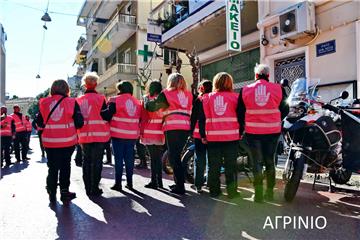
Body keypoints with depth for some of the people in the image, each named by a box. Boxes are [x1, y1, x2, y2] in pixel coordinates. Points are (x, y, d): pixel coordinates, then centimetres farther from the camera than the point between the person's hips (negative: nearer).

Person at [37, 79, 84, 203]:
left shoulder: (44, 102, -1)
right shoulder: (71, 102, -8)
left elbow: (39, 123, 7)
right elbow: (79, 123, -8)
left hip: (50, 141, 2)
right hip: (67, 141, -2)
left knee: (52, 167, 15)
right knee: (65, 166, 11)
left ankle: (52, 194, 24)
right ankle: (64, 192, 14)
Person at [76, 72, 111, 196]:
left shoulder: (79, 100, 6)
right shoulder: (100, 98, -8)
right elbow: (106, 116, -9)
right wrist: (110, 107, 9)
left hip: (84, 136, 4)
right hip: (99, 135, -4)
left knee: (86, 161, 13)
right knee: (97, 161, 1)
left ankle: (88, 188, 19)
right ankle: (94, 188, 5)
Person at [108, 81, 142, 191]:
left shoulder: (115, 100, -5)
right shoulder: (137, 102, 10)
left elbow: (108, 115, -8)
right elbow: (139, 119, 15)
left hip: (118, 134, -4)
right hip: (132, 134, 4)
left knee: (118, 158, 1)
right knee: (129, 158, 10)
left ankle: (118, 183, 4)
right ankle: (129, 182, 15)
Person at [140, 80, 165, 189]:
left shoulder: (146, 99, -2)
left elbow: (144, 117, -5)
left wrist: (141, 131, -1)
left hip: (150, 132, -4)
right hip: (160, 132, 4)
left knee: (153, 157, 0)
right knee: (158, 157, 13)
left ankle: (154, 181, 4)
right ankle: (159, 181, 20)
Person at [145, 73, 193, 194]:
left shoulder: (167, 94, 0)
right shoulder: (189, 95, 15)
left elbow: (152, 106, 0)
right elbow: (191, 112, 14)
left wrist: (146, 100, 18)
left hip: (173, 129, -5)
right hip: (185, 128, 6)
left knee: (174, 157, 2)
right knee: (177, 156, 17)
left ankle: (180, 186, 2)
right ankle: (179, 182, 25)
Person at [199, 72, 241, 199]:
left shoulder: (207, 98, 4)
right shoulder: (235, 97, 1)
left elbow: (202, 118, 4)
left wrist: (203, 135, 9)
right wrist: (240, 133, 12)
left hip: (213, 137, 1)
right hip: (231, 136, -1)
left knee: (214, 166, 9)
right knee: (231, 165, 5)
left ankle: (214, 190, 15)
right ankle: (232, 191, 9)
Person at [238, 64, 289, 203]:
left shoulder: (245, 90, -2)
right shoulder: (278, 89, -2)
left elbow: (240, 112, 3)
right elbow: (285, 110, 5)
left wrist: (242, 126, 18)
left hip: (253, 131, -1)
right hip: (273, 131, 1)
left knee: (257, 163, 8)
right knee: (270, 162, 14)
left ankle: (258, 194, 12)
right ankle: (270, 193, 22)